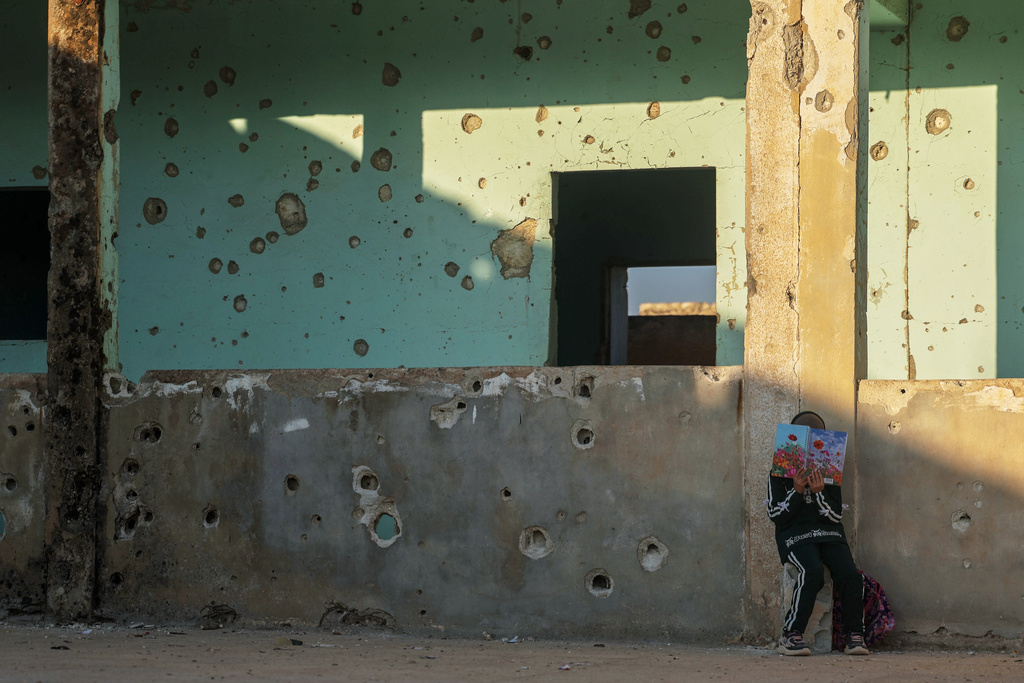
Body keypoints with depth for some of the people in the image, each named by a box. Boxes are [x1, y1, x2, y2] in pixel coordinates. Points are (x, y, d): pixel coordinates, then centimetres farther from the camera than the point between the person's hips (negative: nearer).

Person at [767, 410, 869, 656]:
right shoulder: (780, 473, 4)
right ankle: (791, 635, -26)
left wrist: (819, 494, -13)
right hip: (796, 535, -3)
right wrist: (797, 491, -13)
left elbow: (836, 516, 4)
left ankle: (855, 636, -11)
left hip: (829, 534, 3)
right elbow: (775, 514, -1)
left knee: (849, 573, -25)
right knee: (812, 573, -34)